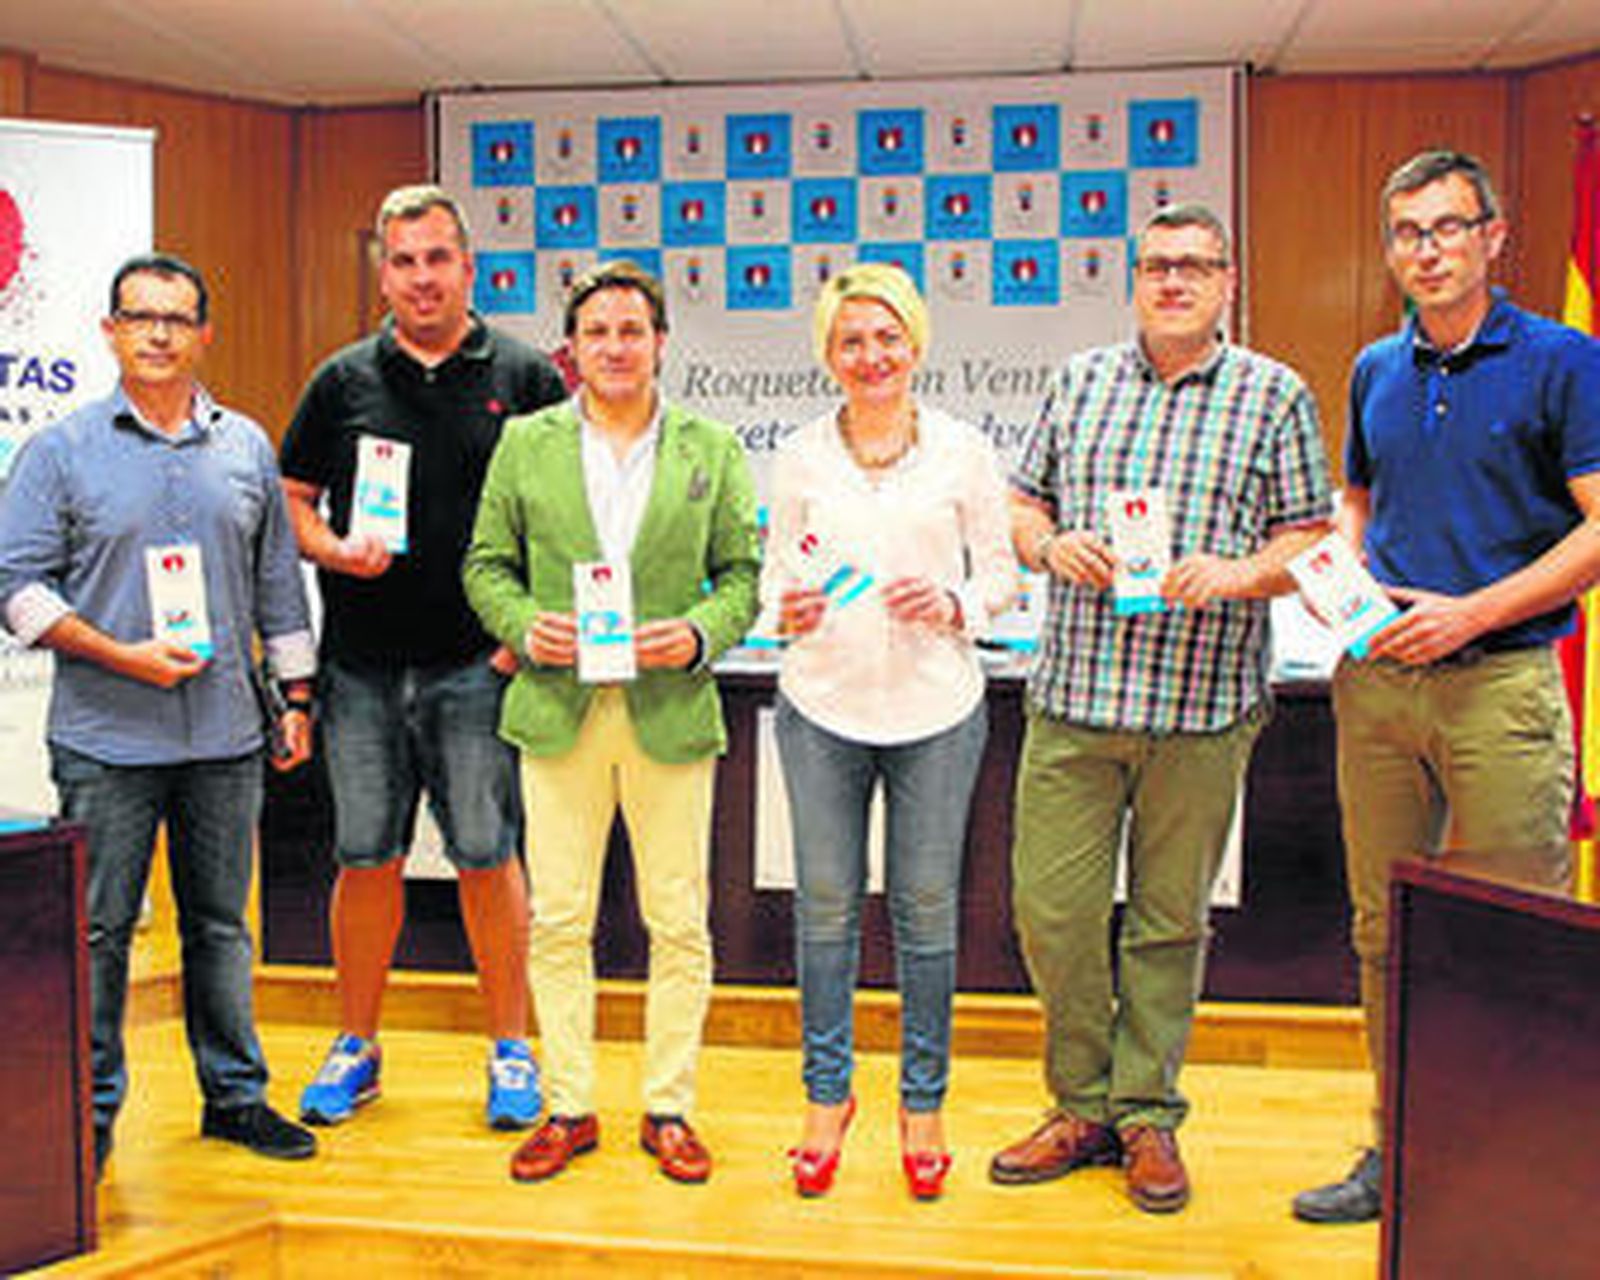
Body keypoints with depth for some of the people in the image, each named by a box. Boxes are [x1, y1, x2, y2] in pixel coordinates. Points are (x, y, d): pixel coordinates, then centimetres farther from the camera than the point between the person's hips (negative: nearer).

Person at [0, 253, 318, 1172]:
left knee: (221, 923, 12)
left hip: (227, 736, 3)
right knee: (99, 930, 4)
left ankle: (236, 1093, 24)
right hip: (106, 740, -2)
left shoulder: (247, 448, 10)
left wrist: (296, 695, 11)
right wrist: (121, 655, -13)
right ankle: (91, 1110, 18)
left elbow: (278, 582, 15)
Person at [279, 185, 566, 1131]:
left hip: (478, 665, -2)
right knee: (366, 858, 8)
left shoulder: (524, 377, 4)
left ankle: (513, 1051, 16)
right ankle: (356, 1049, 23)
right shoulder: (345, 380, 9)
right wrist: (336, 550, -8)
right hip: (362, 663, 2)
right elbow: (292, 501, 13)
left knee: (488, 856, 2)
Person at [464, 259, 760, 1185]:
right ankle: (569, 1108, 19)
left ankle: (669, 1108, 19)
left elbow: (743, 571, 7)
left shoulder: (713, 449, 8)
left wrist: (701, 633, -11)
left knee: (679, 921, 4)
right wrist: (524, 625, -8)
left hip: (672, 711, 0)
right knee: (559, 918, 5)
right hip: (559, 708, 1)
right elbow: (487, 564, 11)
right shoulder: (526, 444, 9)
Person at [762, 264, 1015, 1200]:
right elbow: (777, 567, 11)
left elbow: (1001, 573, 6)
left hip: (936, 707, -1)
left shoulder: (964, 451, 1)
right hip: (822, 703, 1)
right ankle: (828, 1095, 26)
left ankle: (924, 1104, 24)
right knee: (826, 904, 8)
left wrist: (955, 608, -14)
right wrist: (789, 607, -11)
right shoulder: (802, 455, 5)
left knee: (927, 909, 7)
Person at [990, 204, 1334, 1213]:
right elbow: (1020, 503, 16)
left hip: (1203, 708, -2)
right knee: (1050, 910, 3)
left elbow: (1311, 537, 4)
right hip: (1072, 698, 2)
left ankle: (1147, 1115, 22)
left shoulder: (1275, 396, 6)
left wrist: (1240, 573, -15)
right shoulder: (1082, 382, 13)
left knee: (1170, 919, 7)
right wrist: (1049, 543, -6)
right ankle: (1082, 1107, 21)